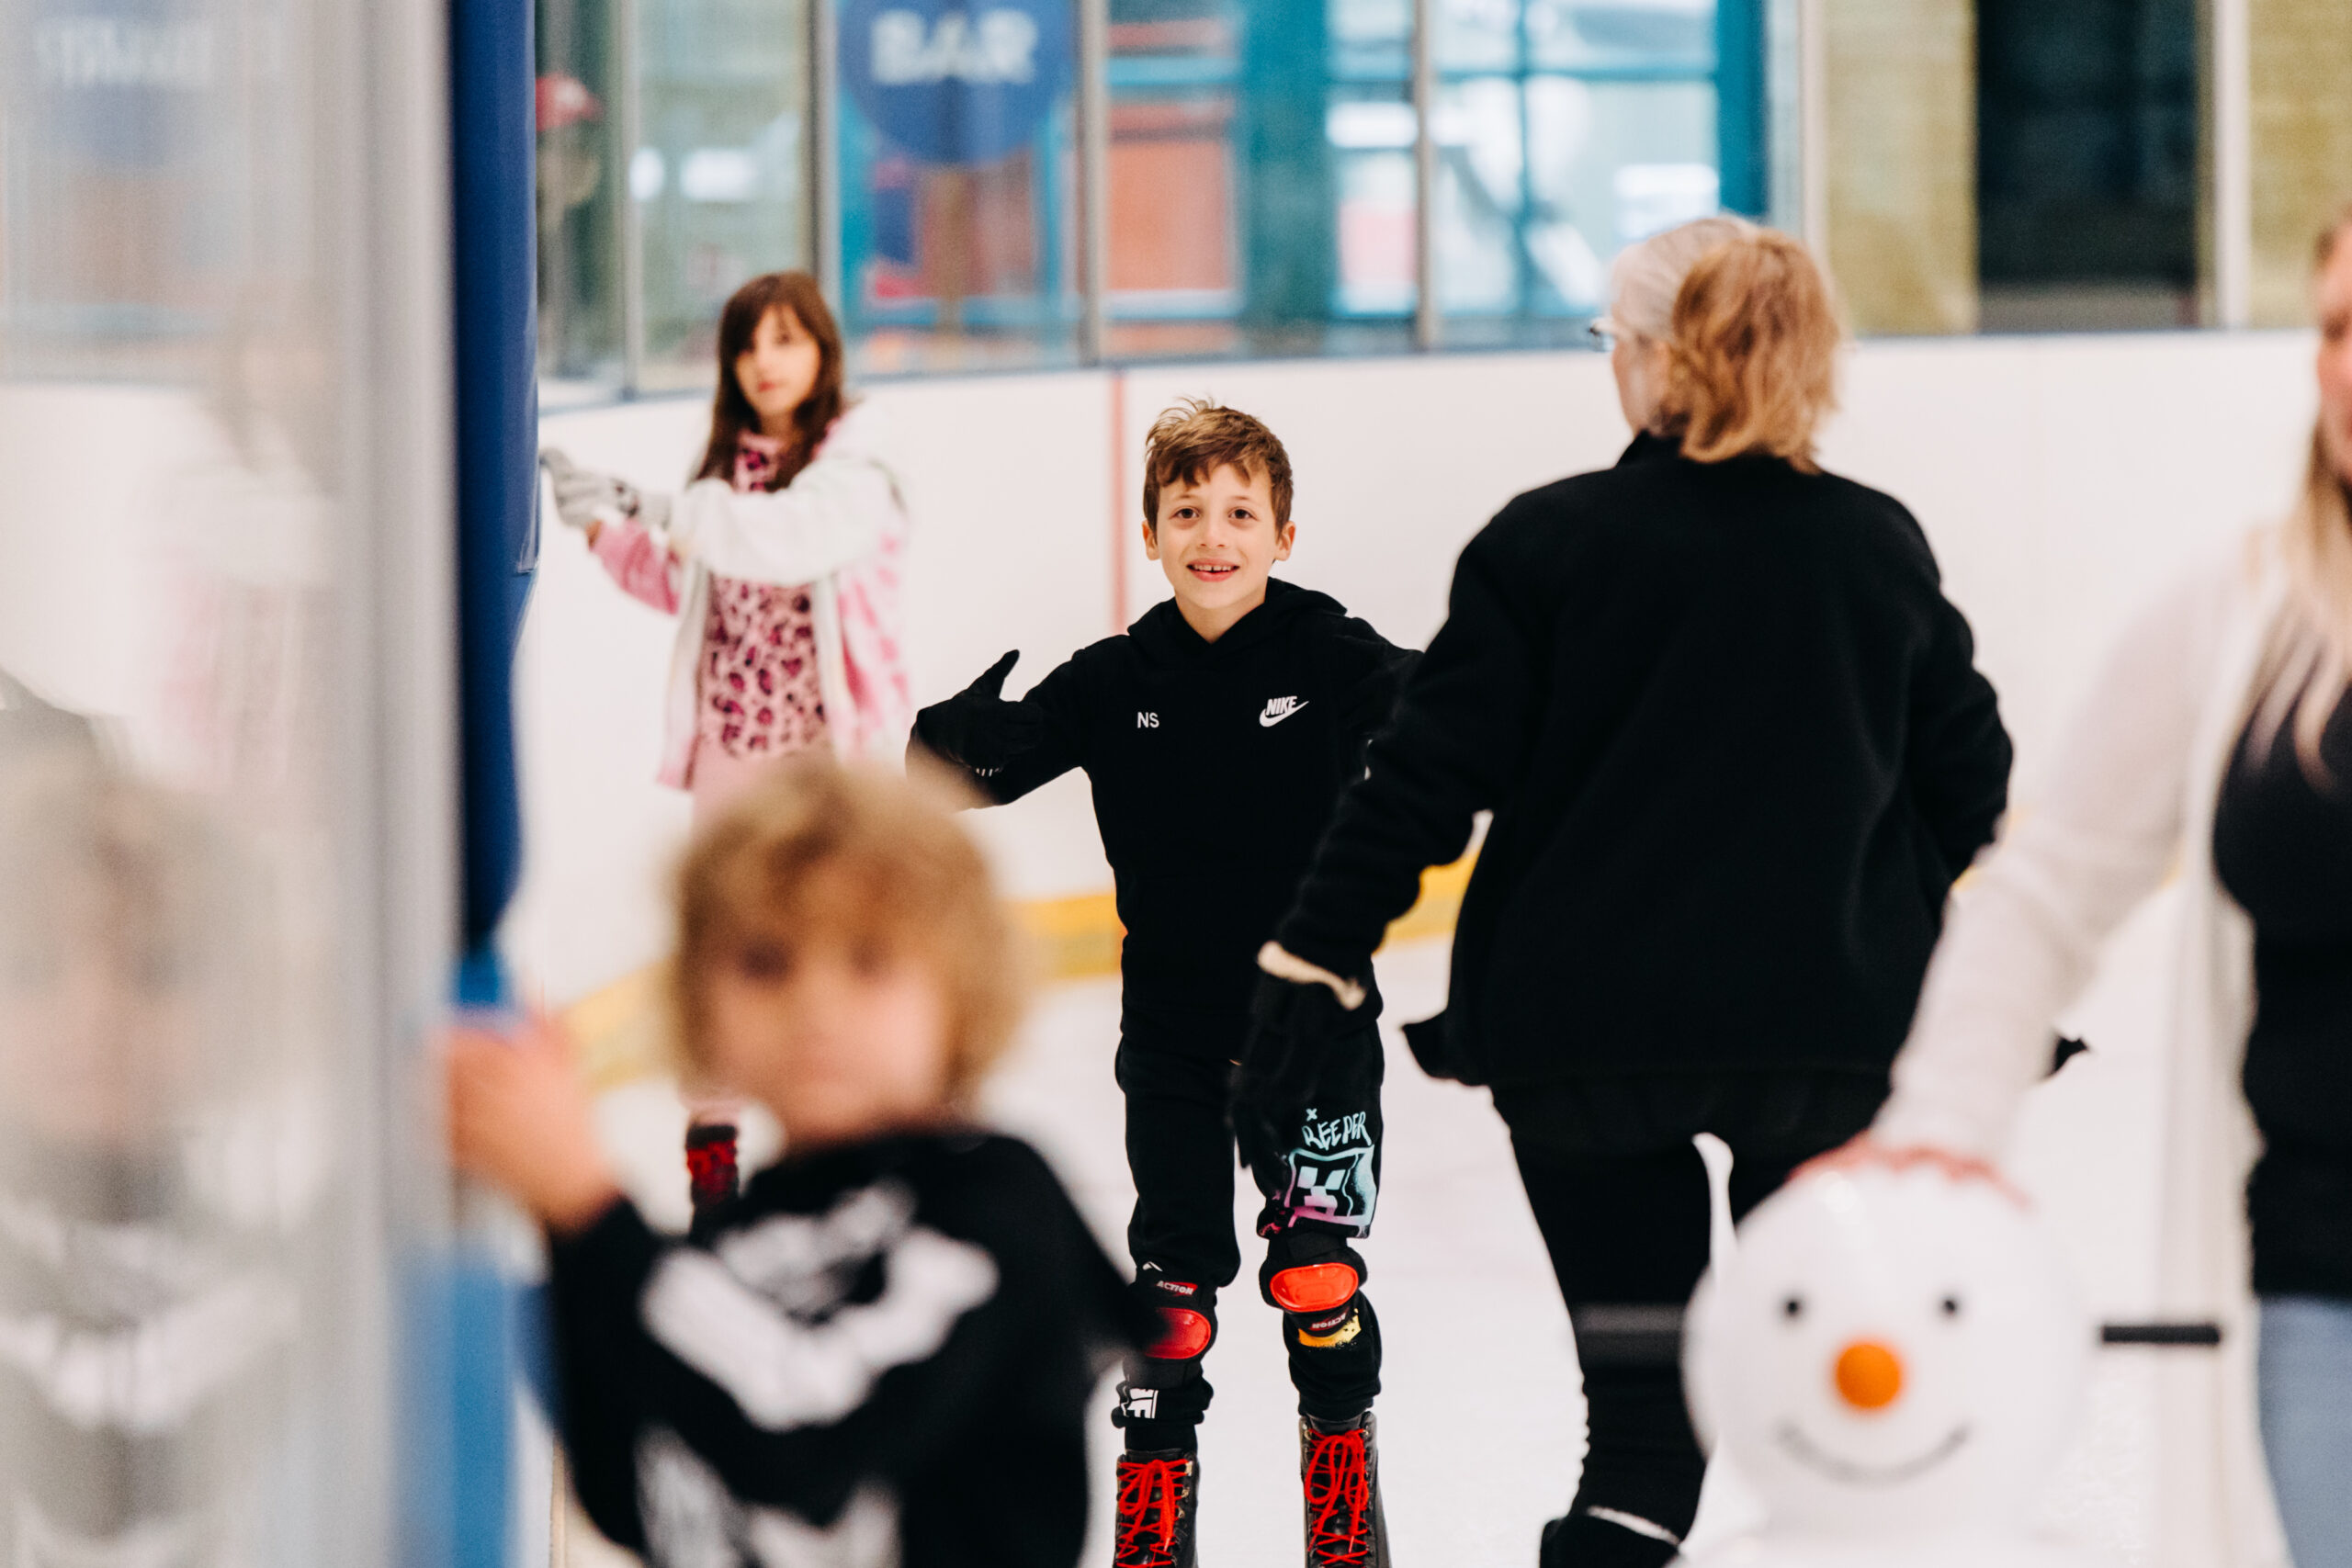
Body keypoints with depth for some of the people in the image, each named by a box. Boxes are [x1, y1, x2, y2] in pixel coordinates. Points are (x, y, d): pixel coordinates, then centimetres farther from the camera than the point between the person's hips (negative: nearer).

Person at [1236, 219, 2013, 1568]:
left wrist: (1318, 956, -1)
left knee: (1643, 1403, 4)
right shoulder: (1882, 546, 4)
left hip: (1592, 1029, -2)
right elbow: (1970, 787, 12)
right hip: (1840, 1025, 2)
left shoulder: (1547, 545, -6)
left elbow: (1427, 776, -7)